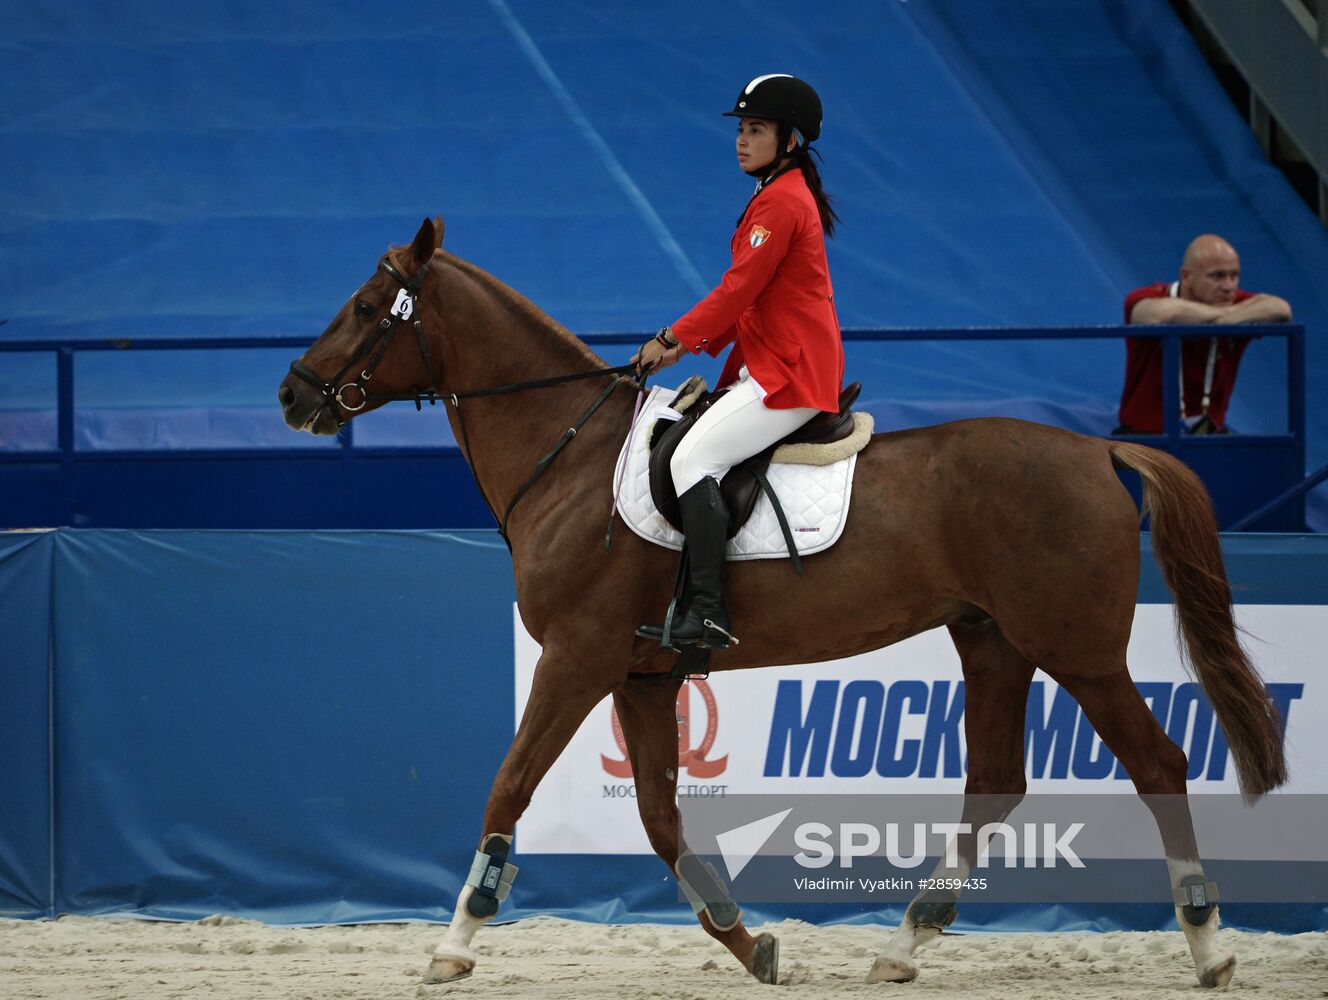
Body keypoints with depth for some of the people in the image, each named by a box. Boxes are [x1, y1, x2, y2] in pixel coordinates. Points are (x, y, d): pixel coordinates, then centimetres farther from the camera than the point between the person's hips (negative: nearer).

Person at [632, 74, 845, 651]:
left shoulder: (780, 203, -13)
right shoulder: (783, 197, 20)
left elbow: (737, 292, -17)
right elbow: (745, 299, 22)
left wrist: (672, 339, -8)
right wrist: (691, 344, 13)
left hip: (788, 376, -11)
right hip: (773, 367, 11)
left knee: (694, 458, -21)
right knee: (692, 455, 11)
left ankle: (707, 613, -28)